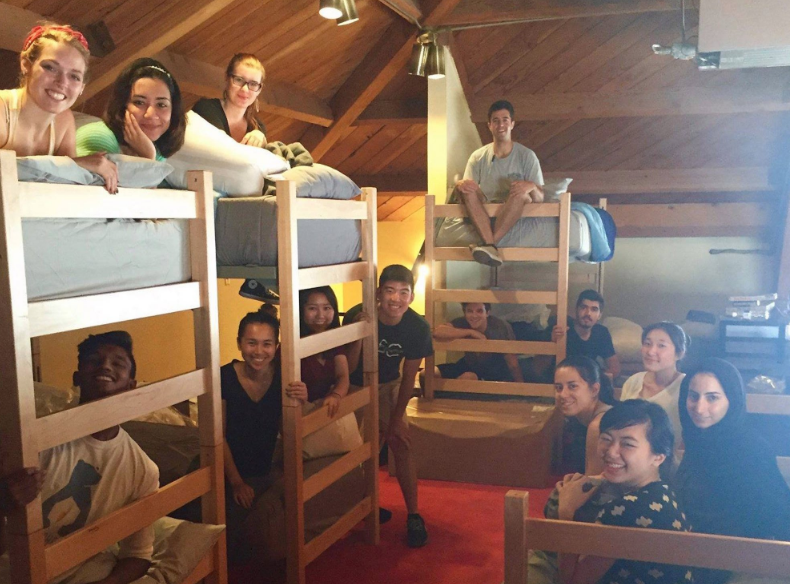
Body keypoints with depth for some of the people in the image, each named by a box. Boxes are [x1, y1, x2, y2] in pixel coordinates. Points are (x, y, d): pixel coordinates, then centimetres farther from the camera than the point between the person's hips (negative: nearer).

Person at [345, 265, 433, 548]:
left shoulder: (418, 328, -21)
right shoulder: (358, 317, -29)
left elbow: (408, 377, -9)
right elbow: (348, 369, -23)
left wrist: (396, 418, -6)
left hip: (387, 386, 2)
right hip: (355, 386, -1)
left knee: (401, 444, -7)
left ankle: (413, 515, 5)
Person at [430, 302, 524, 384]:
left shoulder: (501, 327, -23)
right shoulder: (461, 323, -21)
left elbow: (512, 361, -16)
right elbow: (437, 332, -41)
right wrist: (470, 332, -38)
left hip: (497, 372, -1)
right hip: (470, 367, 1)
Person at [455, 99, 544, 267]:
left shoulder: (526, 155, 2)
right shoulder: (478, 157, 5)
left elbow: (540, 198, -3)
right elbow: (461, 196, 1)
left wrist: (532, 187, -27)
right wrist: (460, 186, -24)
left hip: (516, 215, -1)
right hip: (483, 215, 1)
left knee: (522, 192, -31)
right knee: (468, 187, -26)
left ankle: (489, 244, -39)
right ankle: (490, 247, -43)